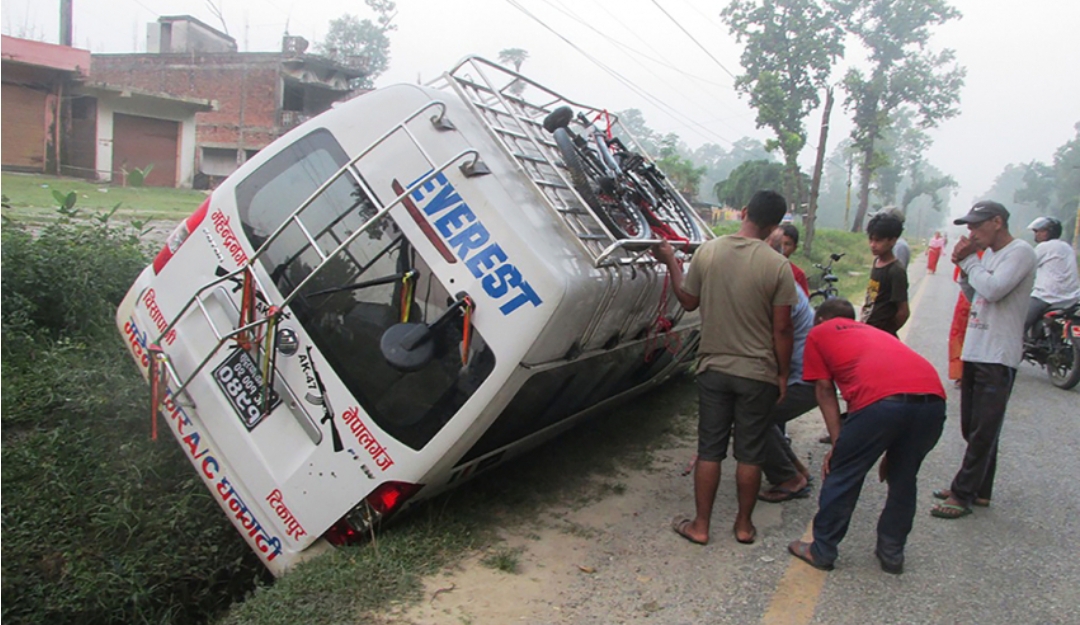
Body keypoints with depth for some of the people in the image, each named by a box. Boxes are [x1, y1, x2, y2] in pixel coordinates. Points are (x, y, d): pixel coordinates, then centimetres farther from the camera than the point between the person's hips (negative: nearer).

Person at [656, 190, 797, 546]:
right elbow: (781, 329, -10)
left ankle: (700, 525, 19)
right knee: (749, 453, 12)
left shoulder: (707, 252, -6)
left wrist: (671, 263, 20)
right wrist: (783, 374, 2)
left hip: (714, 369, 2)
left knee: (709, 450, 11)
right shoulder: (778, 266, -13)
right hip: (758, 374, -2)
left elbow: (688, 301, 7)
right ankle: (744, 525, 25)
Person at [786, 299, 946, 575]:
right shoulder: (877, 332, 38)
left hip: (882, 400, -6)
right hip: (934, 396, 6)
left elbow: (825, 389, 16)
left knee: (842, 475, 12)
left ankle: (821, 551, 22)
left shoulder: (818, 333, 25)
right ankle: (892, 553, 34)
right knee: (903, 479, 24)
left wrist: (837, 444, 16)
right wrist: (891, 451, 39)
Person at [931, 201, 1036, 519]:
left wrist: (970, 262, -10)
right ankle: (978, 490, 24)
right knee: (973, 429, 14)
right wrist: (964, 266, 4)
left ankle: (962, 495, 1)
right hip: (975, 352, 9)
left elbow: (993, 290, -24)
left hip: (998, 357, -9)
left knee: (983, 432, -3)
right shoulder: (989, 254, 15)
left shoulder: (1020, 252, -11)